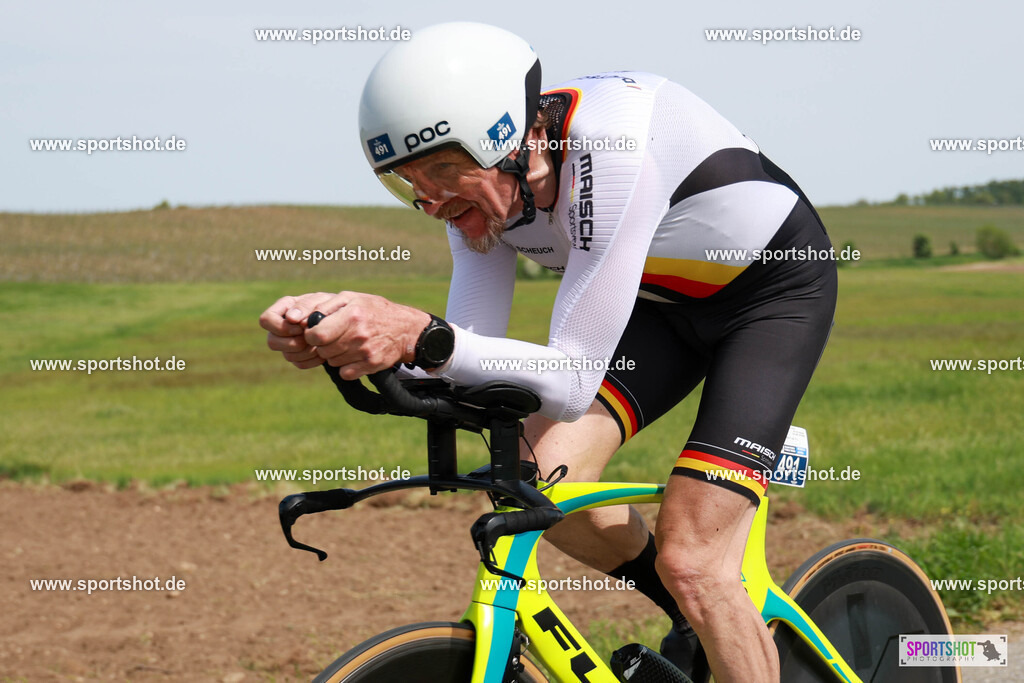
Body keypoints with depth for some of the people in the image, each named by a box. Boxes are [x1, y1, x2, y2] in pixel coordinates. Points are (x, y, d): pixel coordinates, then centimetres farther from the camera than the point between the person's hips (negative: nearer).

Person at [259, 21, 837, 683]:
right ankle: (695, 618, 12)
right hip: (667, 301, 7)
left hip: (775, 287, -7)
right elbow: (469, 362, -18)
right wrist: (334, 324, -34)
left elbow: (573, 382, -38)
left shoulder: (608, 149, -37)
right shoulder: (482, 183, -14)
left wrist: (422, 335, -51)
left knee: (690, 561, -18)